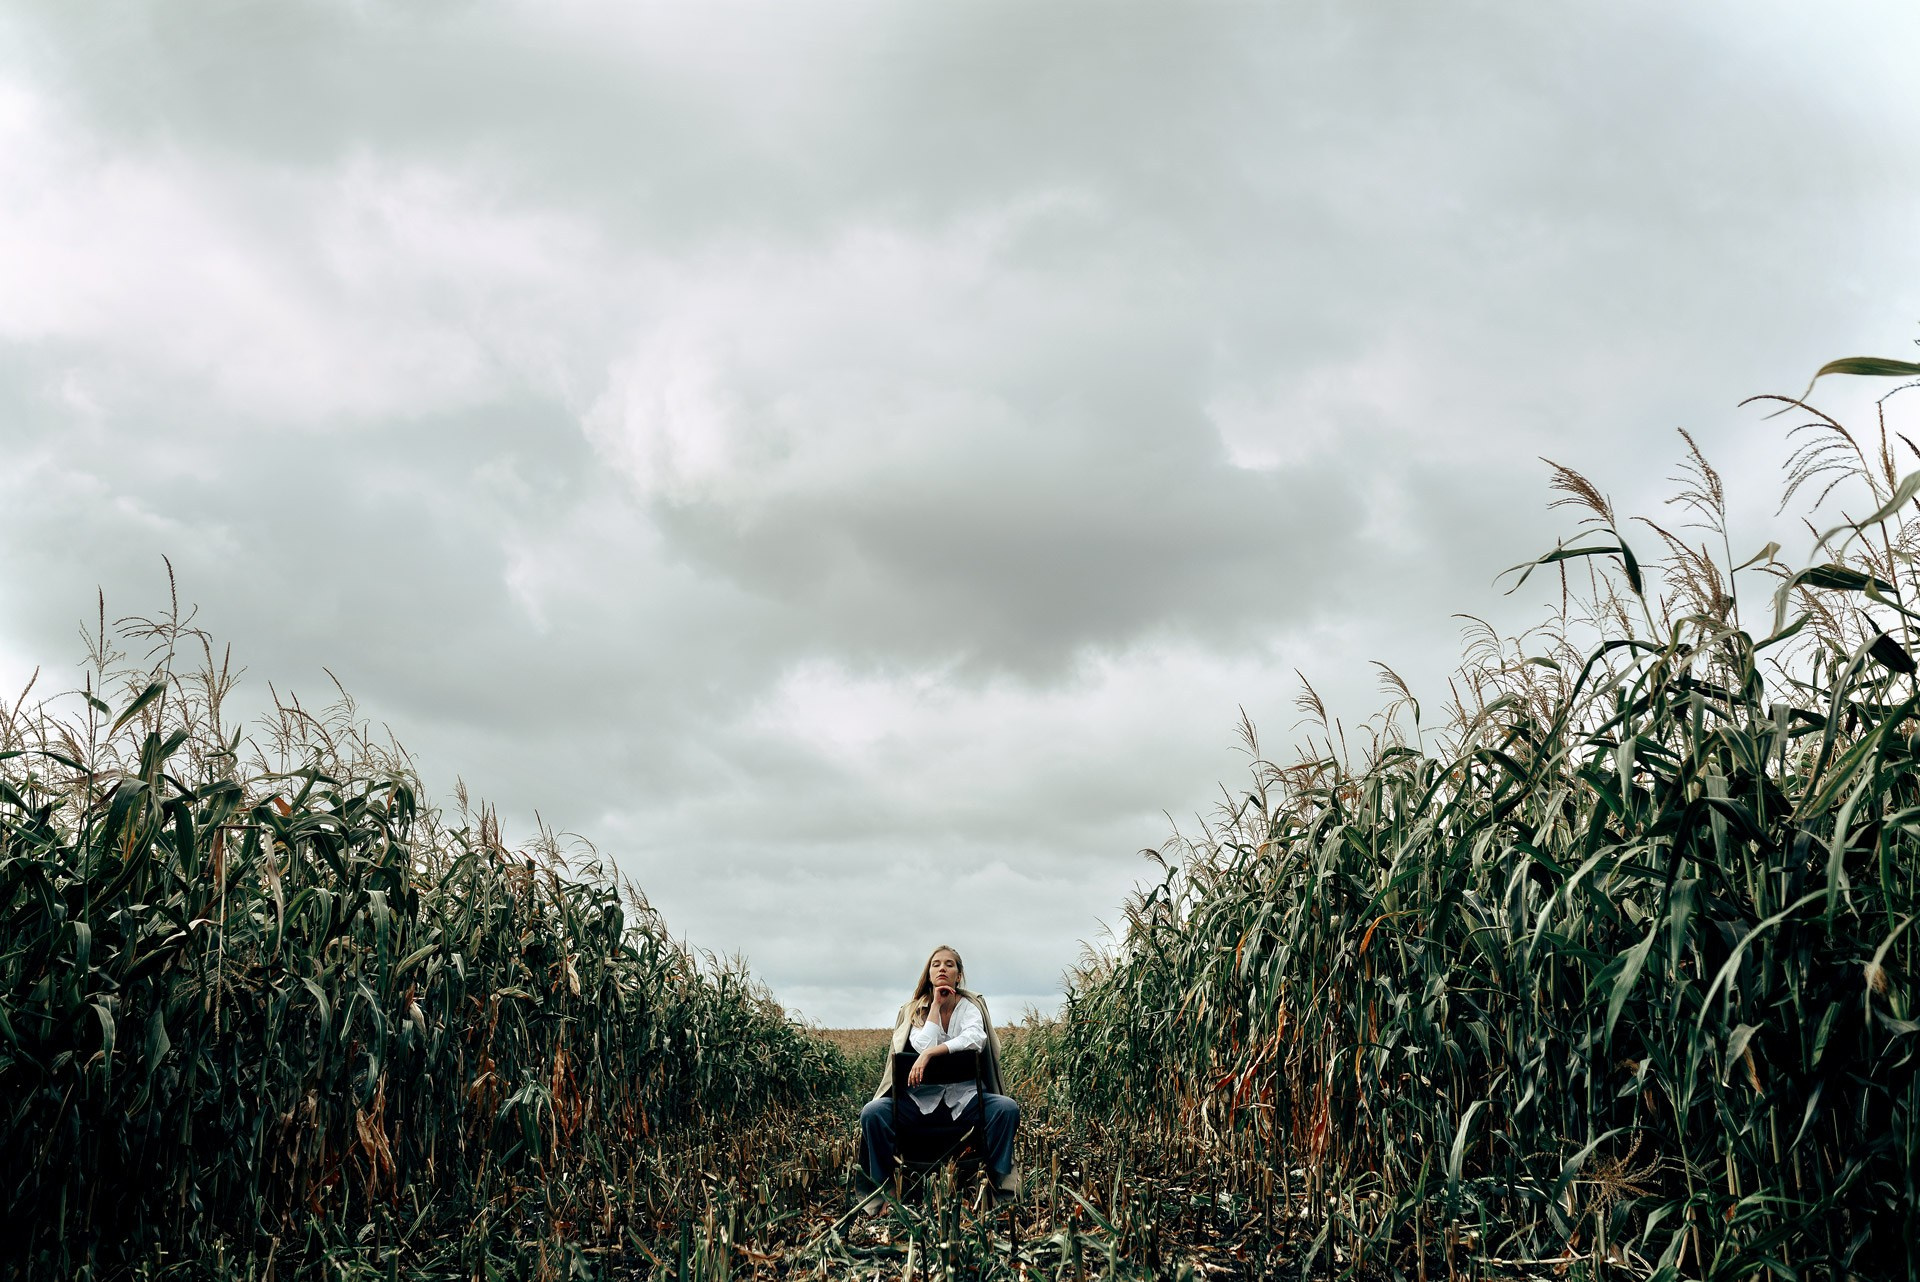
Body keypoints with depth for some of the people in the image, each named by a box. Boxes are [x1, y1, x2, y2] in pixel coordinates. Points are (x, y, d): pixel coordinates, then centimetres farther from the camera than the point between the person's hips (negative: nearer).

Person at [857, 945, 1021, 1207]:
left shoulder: (969, 1006, 3)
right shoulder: (914, 1010, 6)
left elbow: (975, 1039, -20)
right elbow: (924, 1046, -14)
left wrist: (930, 1053, -28)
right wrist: (936, 1005, -8)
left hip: (964, 1098, 0)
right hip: (921, 1098, 1)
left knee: (1007, 1108, -29)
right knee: (872, 1112, -25)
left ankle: (998, 1186, -16)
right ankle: (881, 1187, -11)